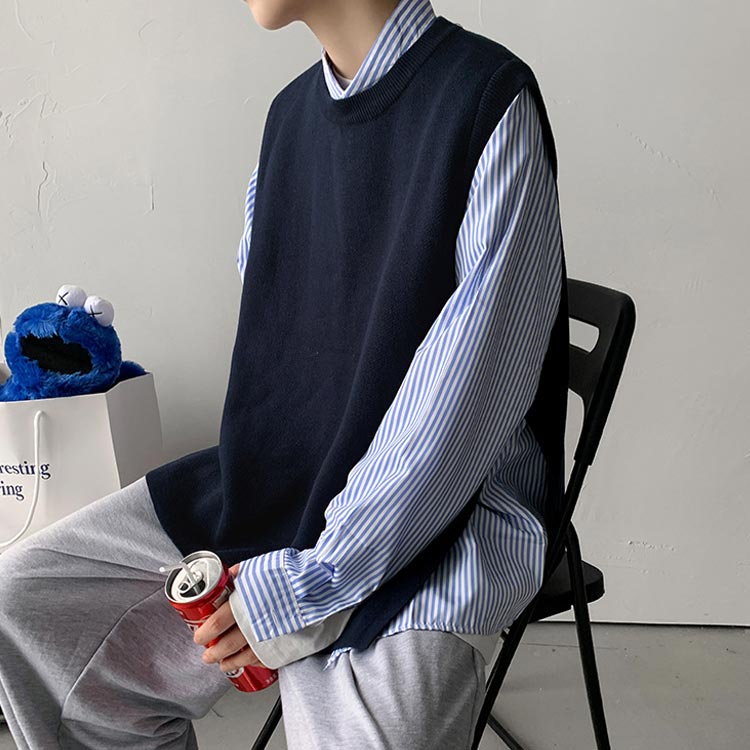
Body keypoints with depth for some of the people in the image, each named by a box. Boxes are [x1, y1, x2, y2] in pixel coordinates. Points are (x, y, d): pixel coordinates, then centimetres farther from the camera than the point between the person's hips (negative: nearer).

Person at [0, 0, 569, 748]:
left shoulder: (489, 101, -14)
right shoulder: (290, 112, 8)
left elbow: (472, 392, -20)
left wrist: (308, 584, -17)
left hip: (444, 509, -6)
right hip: (279, 480, 6)